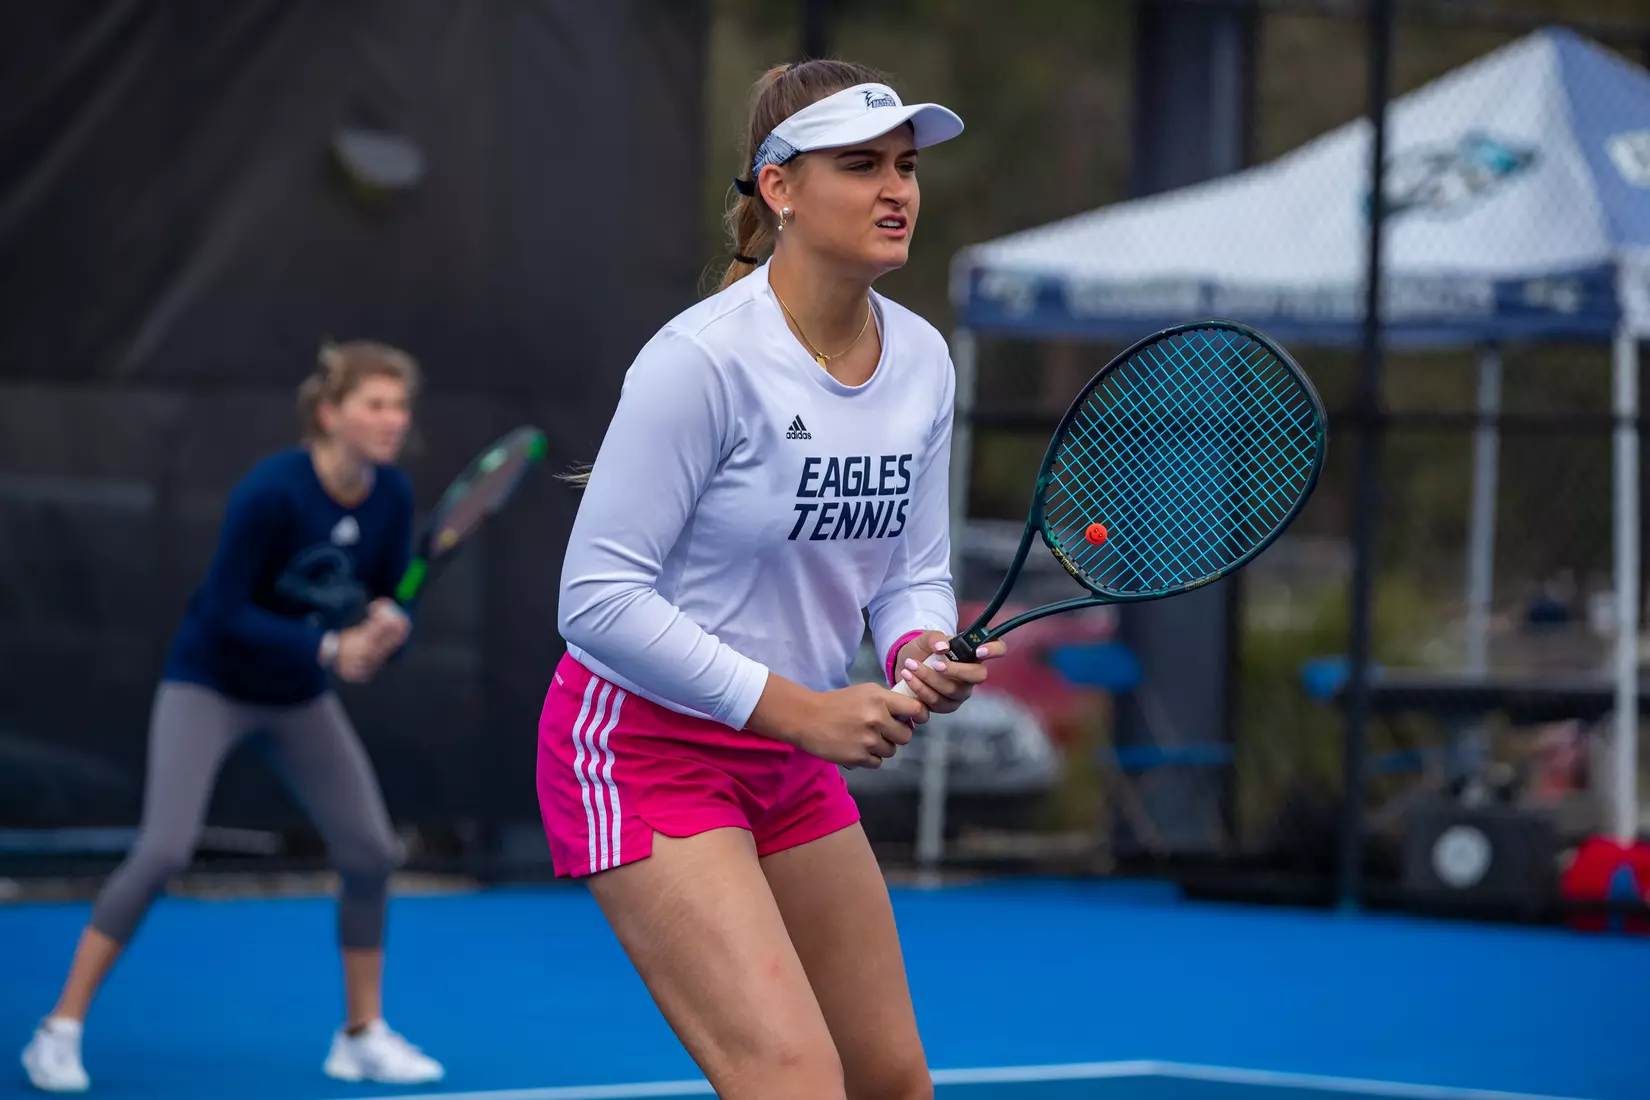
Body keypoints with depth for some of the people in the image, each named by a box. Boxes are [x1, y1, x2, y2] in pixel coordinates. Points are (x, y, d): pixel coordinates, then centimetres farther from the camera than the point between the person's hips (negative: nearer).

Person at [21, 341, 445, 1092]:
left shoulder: (391, 497, -9)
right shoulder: (271, 492, -27)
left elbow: (389, 604, -1)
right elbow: (226, 611, -24)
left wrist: (385, 631, -24)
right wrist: (329, 648, -32)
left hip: (299, 697, 6)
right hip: (210, 684, -6)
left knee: (370, 854, 1)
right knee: (163, 852, -18)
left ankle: (363, 1037, 17)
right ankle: (60, 1031, -9)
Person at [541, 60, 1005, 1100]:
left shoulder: (922, 359, 0)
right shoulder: (702, 359, -22)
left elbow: (914, 573, 8)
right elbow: (599, 597, -23)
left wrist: (923, 655, -16)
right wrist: (799, 708, -23)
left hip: (794, 758, 8)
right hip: (643, 750, -8)